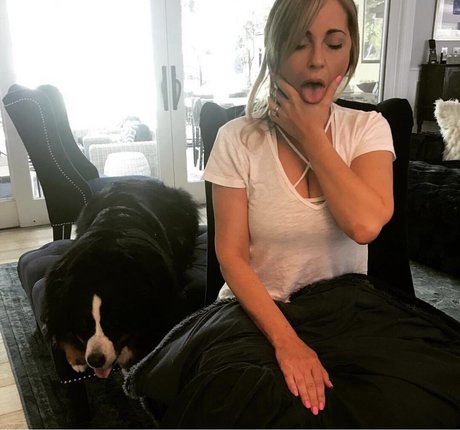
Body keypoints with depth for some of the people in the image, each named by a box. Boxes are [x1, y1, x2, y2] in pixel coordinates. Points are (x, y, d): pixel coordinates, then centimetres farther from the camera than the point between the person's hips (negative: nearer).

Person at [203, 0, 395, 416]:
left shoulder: (368, 128, -3)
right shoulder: (238, 139, -8)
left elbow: (365, 224, -21)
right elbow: (232, 256, -12)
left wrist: (310, 134, -15)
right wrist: (286, 341, -23)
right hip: (259, 316, -1)